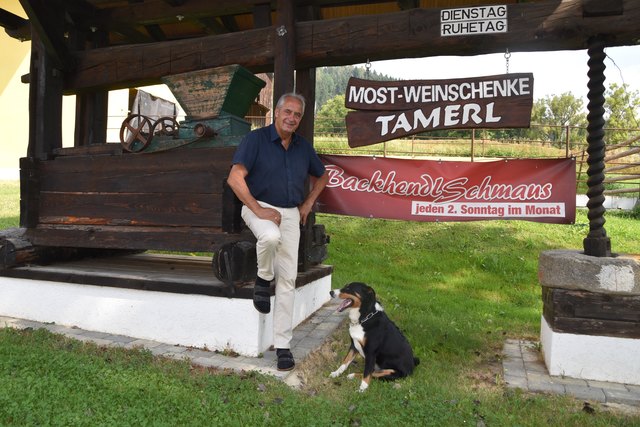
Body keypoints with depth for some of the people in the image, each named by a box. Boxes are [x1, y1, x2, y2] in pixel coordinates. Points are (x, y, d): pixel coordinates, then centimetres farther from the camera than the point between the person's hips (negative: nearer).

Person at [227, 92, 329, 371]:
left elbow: (321, 176, 24)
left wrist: (308, 204, 10)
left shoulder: (303, 147, 9)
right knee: (271, 237, -40)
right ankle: (263, 279, -6)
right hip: (259, 207, -4)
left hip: (291, 214, 4)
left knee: (288, 279, 0)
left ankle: (282, 344, 10)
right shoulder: (256, 139, -7)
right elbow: (235, 178, -15)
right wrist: (258, 210, -19)